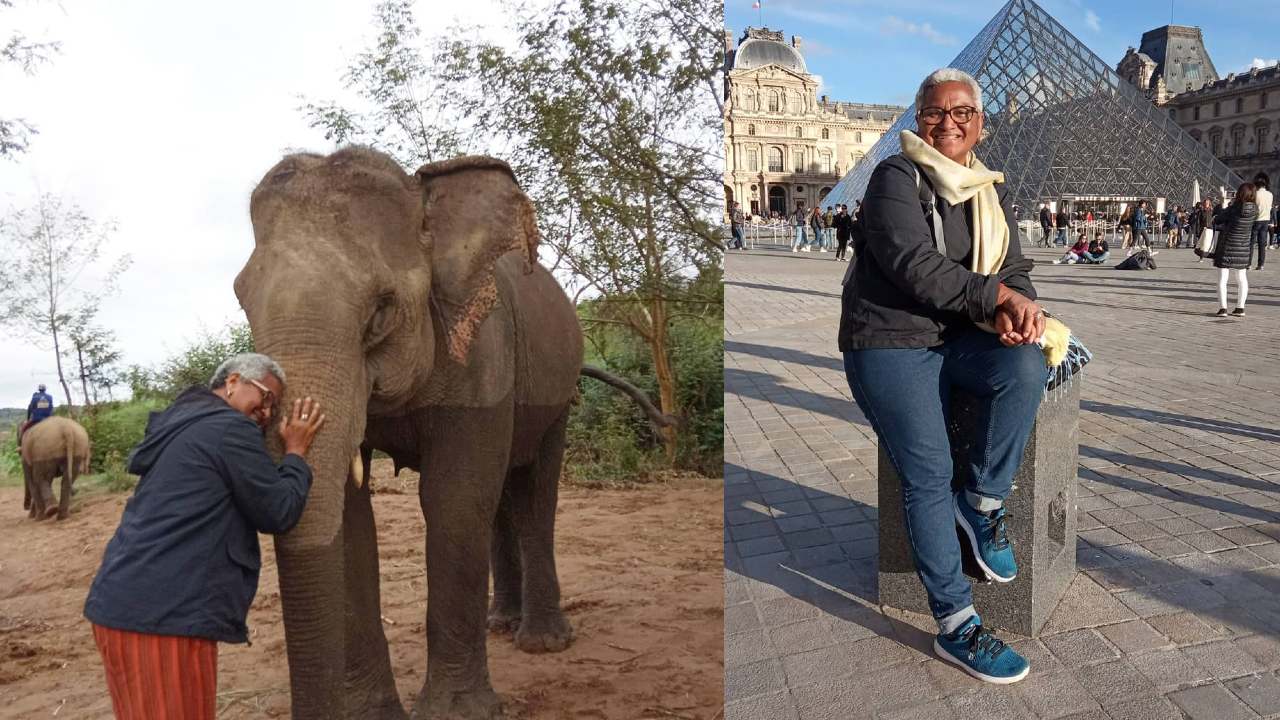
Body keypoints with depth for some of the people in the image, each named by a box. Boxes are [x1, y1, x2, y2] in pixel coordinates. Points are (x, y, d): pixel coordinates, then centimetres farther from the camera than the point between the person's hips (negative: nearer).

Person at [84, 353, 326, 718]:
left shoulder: (185, 424, 18)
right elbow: (278, 513, -7)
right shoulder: (231, 428, -12)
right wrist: (295, 452, 5)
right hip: (163, 614, -10)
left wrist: (274, 443, 21)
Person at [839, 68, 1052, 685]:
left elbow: (1014, 272, 11)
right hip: (890, 343, -5)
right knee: (929, 476, -12)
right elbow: (916, 269, -20)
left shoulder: (992, 191, 14)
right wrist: (998, 294, -17)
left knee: (1026, 365, -26)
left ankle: (984, 503, -6)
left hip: (958, 337, 6)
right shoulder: (896, 178, -8)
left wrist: (1015, 309, -13)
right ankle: (955, 626, -1)